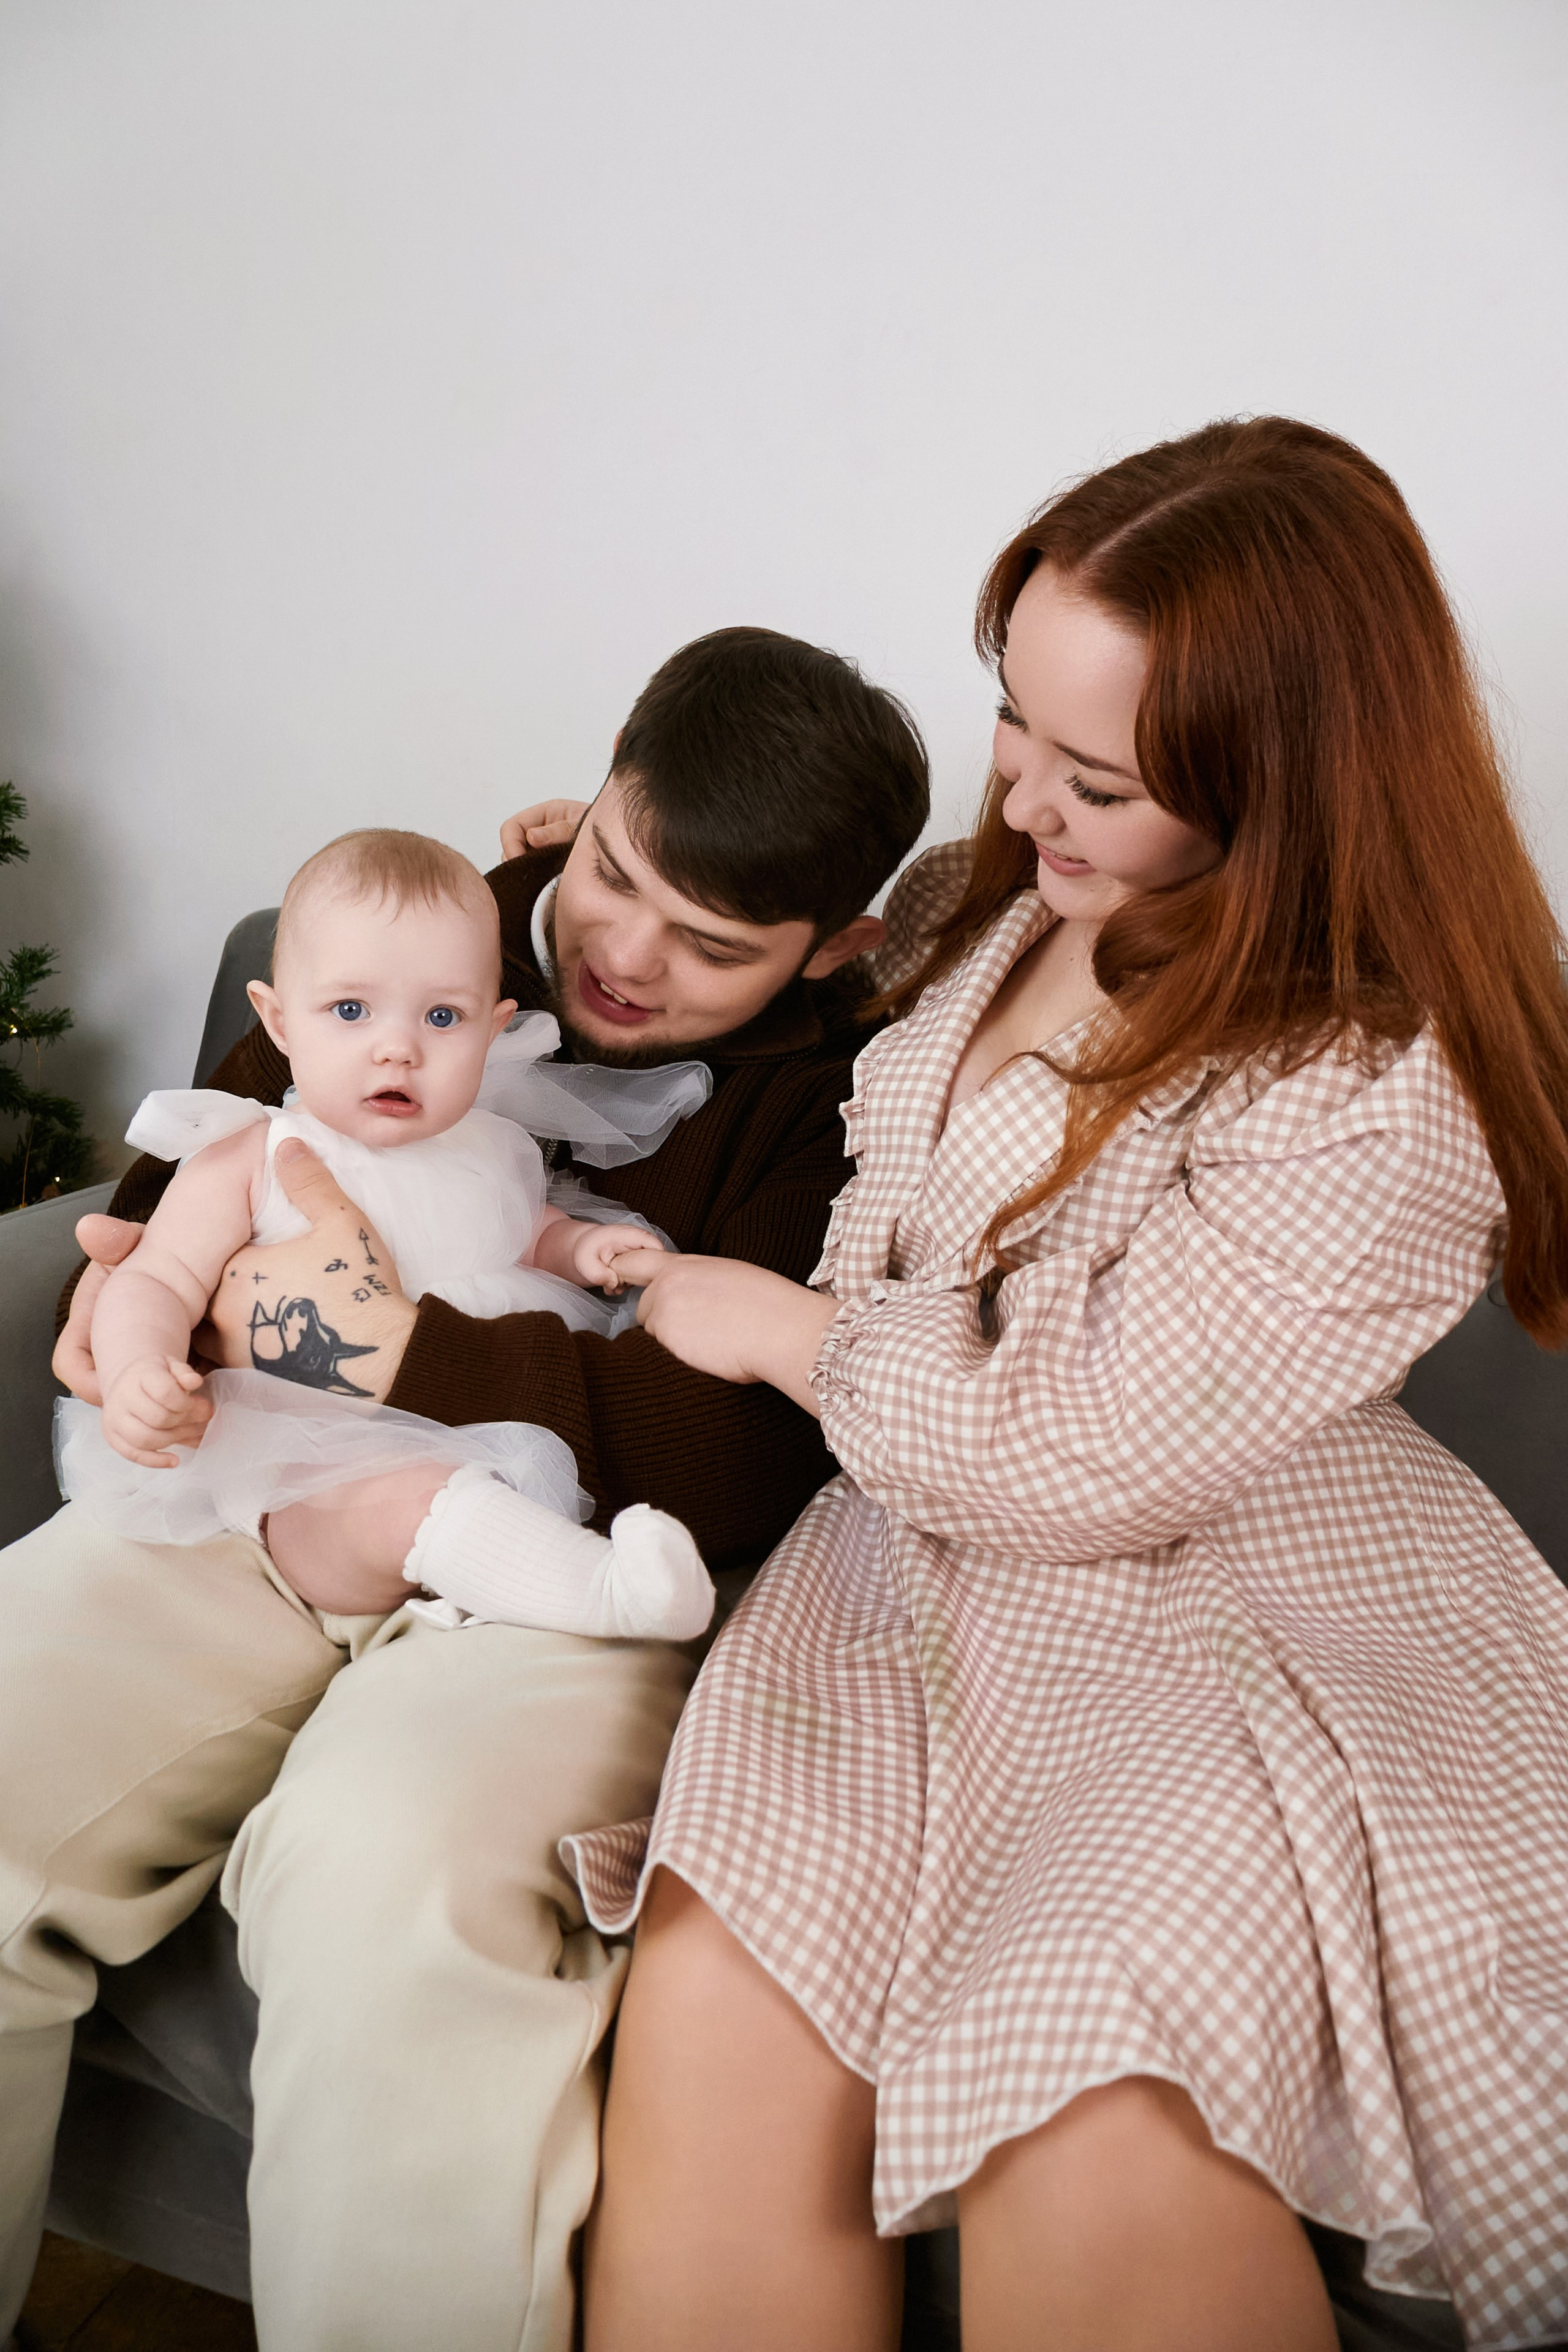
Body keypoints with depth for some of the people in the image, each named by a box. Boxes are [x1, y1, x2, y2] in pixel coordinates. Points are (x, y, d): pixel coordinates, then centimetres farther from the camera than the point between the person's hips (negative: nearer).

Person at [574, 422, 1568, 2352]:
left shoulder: (1385, 1114, -18)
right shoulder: (993, 900, 6)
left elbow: (1069, 1456, -15)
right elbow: (860, 957, 31)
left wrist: (771, 1322, -3)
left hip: (1232, 1618, -5)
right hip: (914, 1558, 6)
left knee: (1090, 2161, -30)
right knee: (709, 2026, -21)